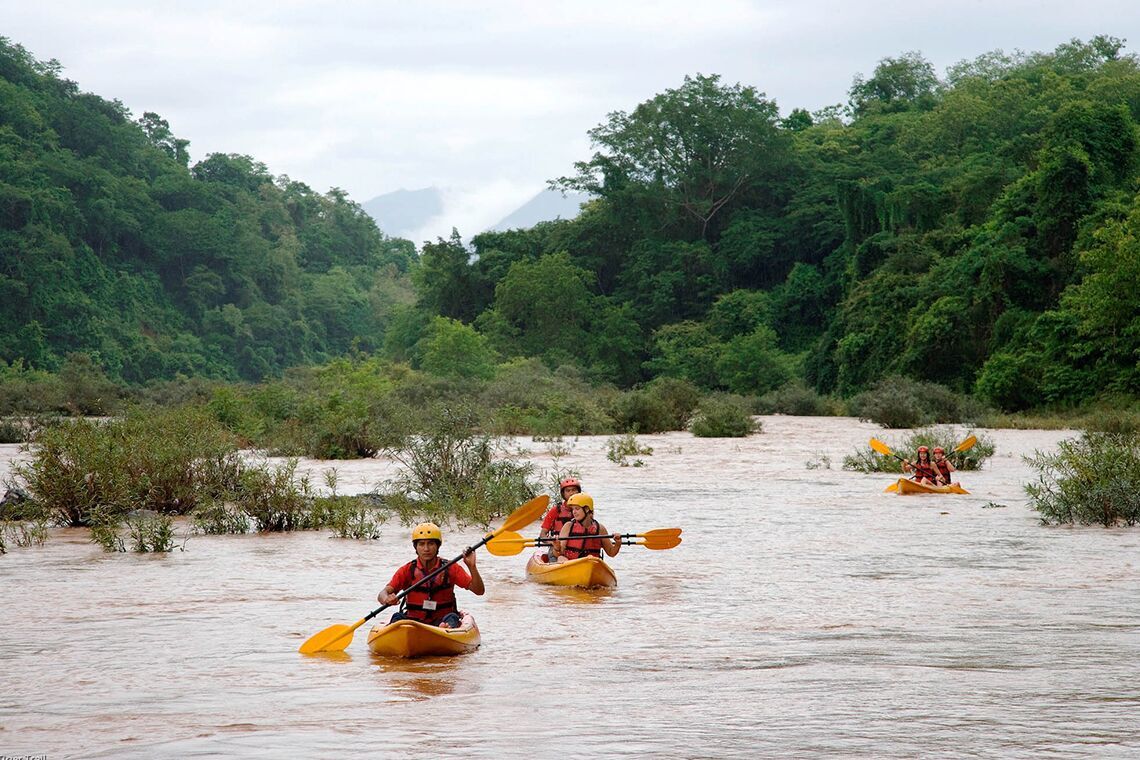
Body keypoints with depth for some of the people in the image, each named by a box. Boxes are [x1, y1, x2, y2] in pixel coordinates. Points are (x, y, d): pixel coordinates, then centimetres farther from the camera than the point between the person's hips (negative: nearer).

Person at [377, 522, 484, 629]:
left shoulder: (450, 568, 5)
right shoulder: (407, 570, 5)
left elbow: (479, 591, -1)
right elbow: (382, 595, -4)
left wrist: (472, 567, -17)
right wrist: (387, 599, -30)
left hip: (442, 621, -1)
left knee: (452, 617, -31)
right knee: (398, 617, -27)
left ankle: (448, 629, -66)